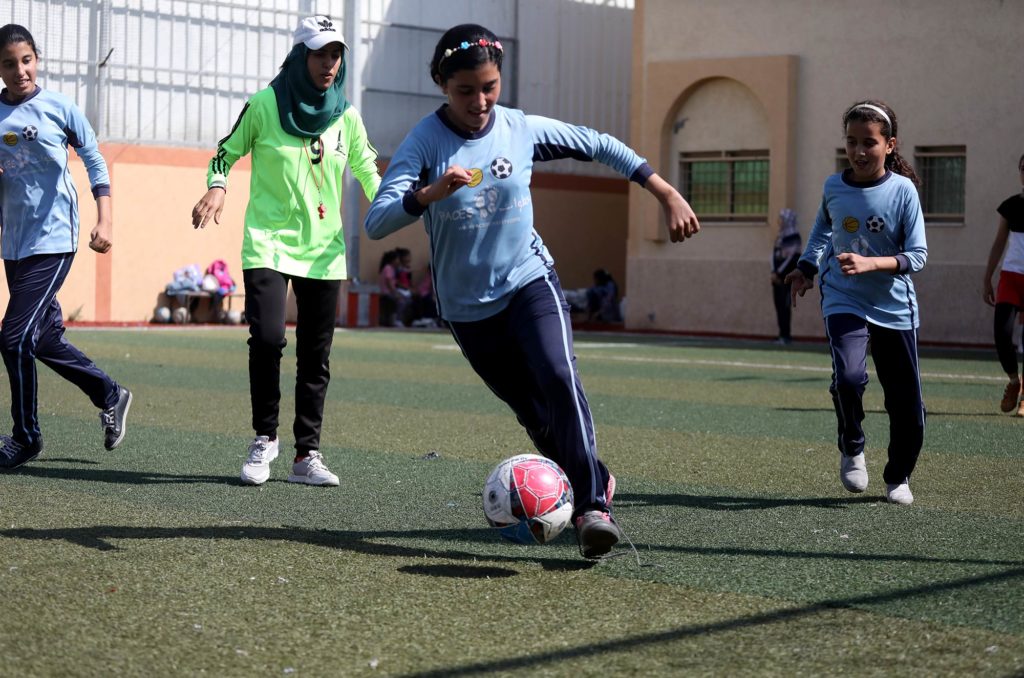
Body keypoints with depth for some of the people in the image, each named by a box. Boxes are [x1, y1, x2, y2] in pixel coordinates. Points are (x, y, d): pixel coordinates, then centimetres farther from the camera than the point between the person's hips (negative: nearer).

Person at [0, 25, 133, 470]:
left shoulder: (59, 108, -5)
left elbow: (94, 161, 1)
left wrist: (104, 220, -8)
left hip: (53, 240, -5)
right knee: (45, 340, 13)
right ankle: (109, 395, 35)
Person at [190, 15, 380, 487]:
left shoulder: (345, 117, 5)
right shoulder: (264, 106, -4)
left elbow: (367, 169, 17)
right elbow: (228, 151, 8)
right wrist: (217, 186, -11)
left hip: (323, 250, 3)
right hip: (268, 243, -3)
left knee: (315, 355, 4)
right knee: (267, 337, -19)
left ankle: (306, 456, 15)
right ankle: (264, 438, 2)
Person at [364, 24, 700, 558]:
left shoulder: (522, 129, -6)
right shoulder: (424, 143, -13)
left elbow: (599, 146, 8)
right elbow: (376, 223, -23)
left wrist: (668, 195, 6)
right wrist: (428, 194, -42)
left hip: (530, 280, 0)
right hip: (467, 307, 0)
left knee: (558, 377, -26)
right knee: (533, 413, 7)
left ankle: (592, 505, -26)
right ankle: (596, 482, 32)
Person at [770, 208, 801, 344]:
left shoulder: (794, 237, -8)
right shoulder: (779, 237, 16)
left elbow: (791, 258, -14)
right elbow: (774, 255, 11)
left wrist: (779, 273, -11)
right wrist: (774, 272, -2)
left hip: (787, 277, -8)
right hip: (777, 277, 8)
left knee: (785, 305, -10)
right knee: (779, 305, 5)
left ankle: (786, 335, -10)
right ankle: (782, 334, 8)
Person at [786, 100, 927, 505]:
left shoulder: (903, 190, -11)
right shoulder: (834, 187, -2)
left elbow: (917, 255, -13)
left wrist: (870, 264, -27)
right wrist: (806, 268, 11)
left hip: (894, 308, 0)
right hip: (844, 301, 0)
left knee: (906, 404, 4)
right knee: (848, 377, -26)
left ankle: (898, 478, 29)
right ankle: (852, 450, 2)